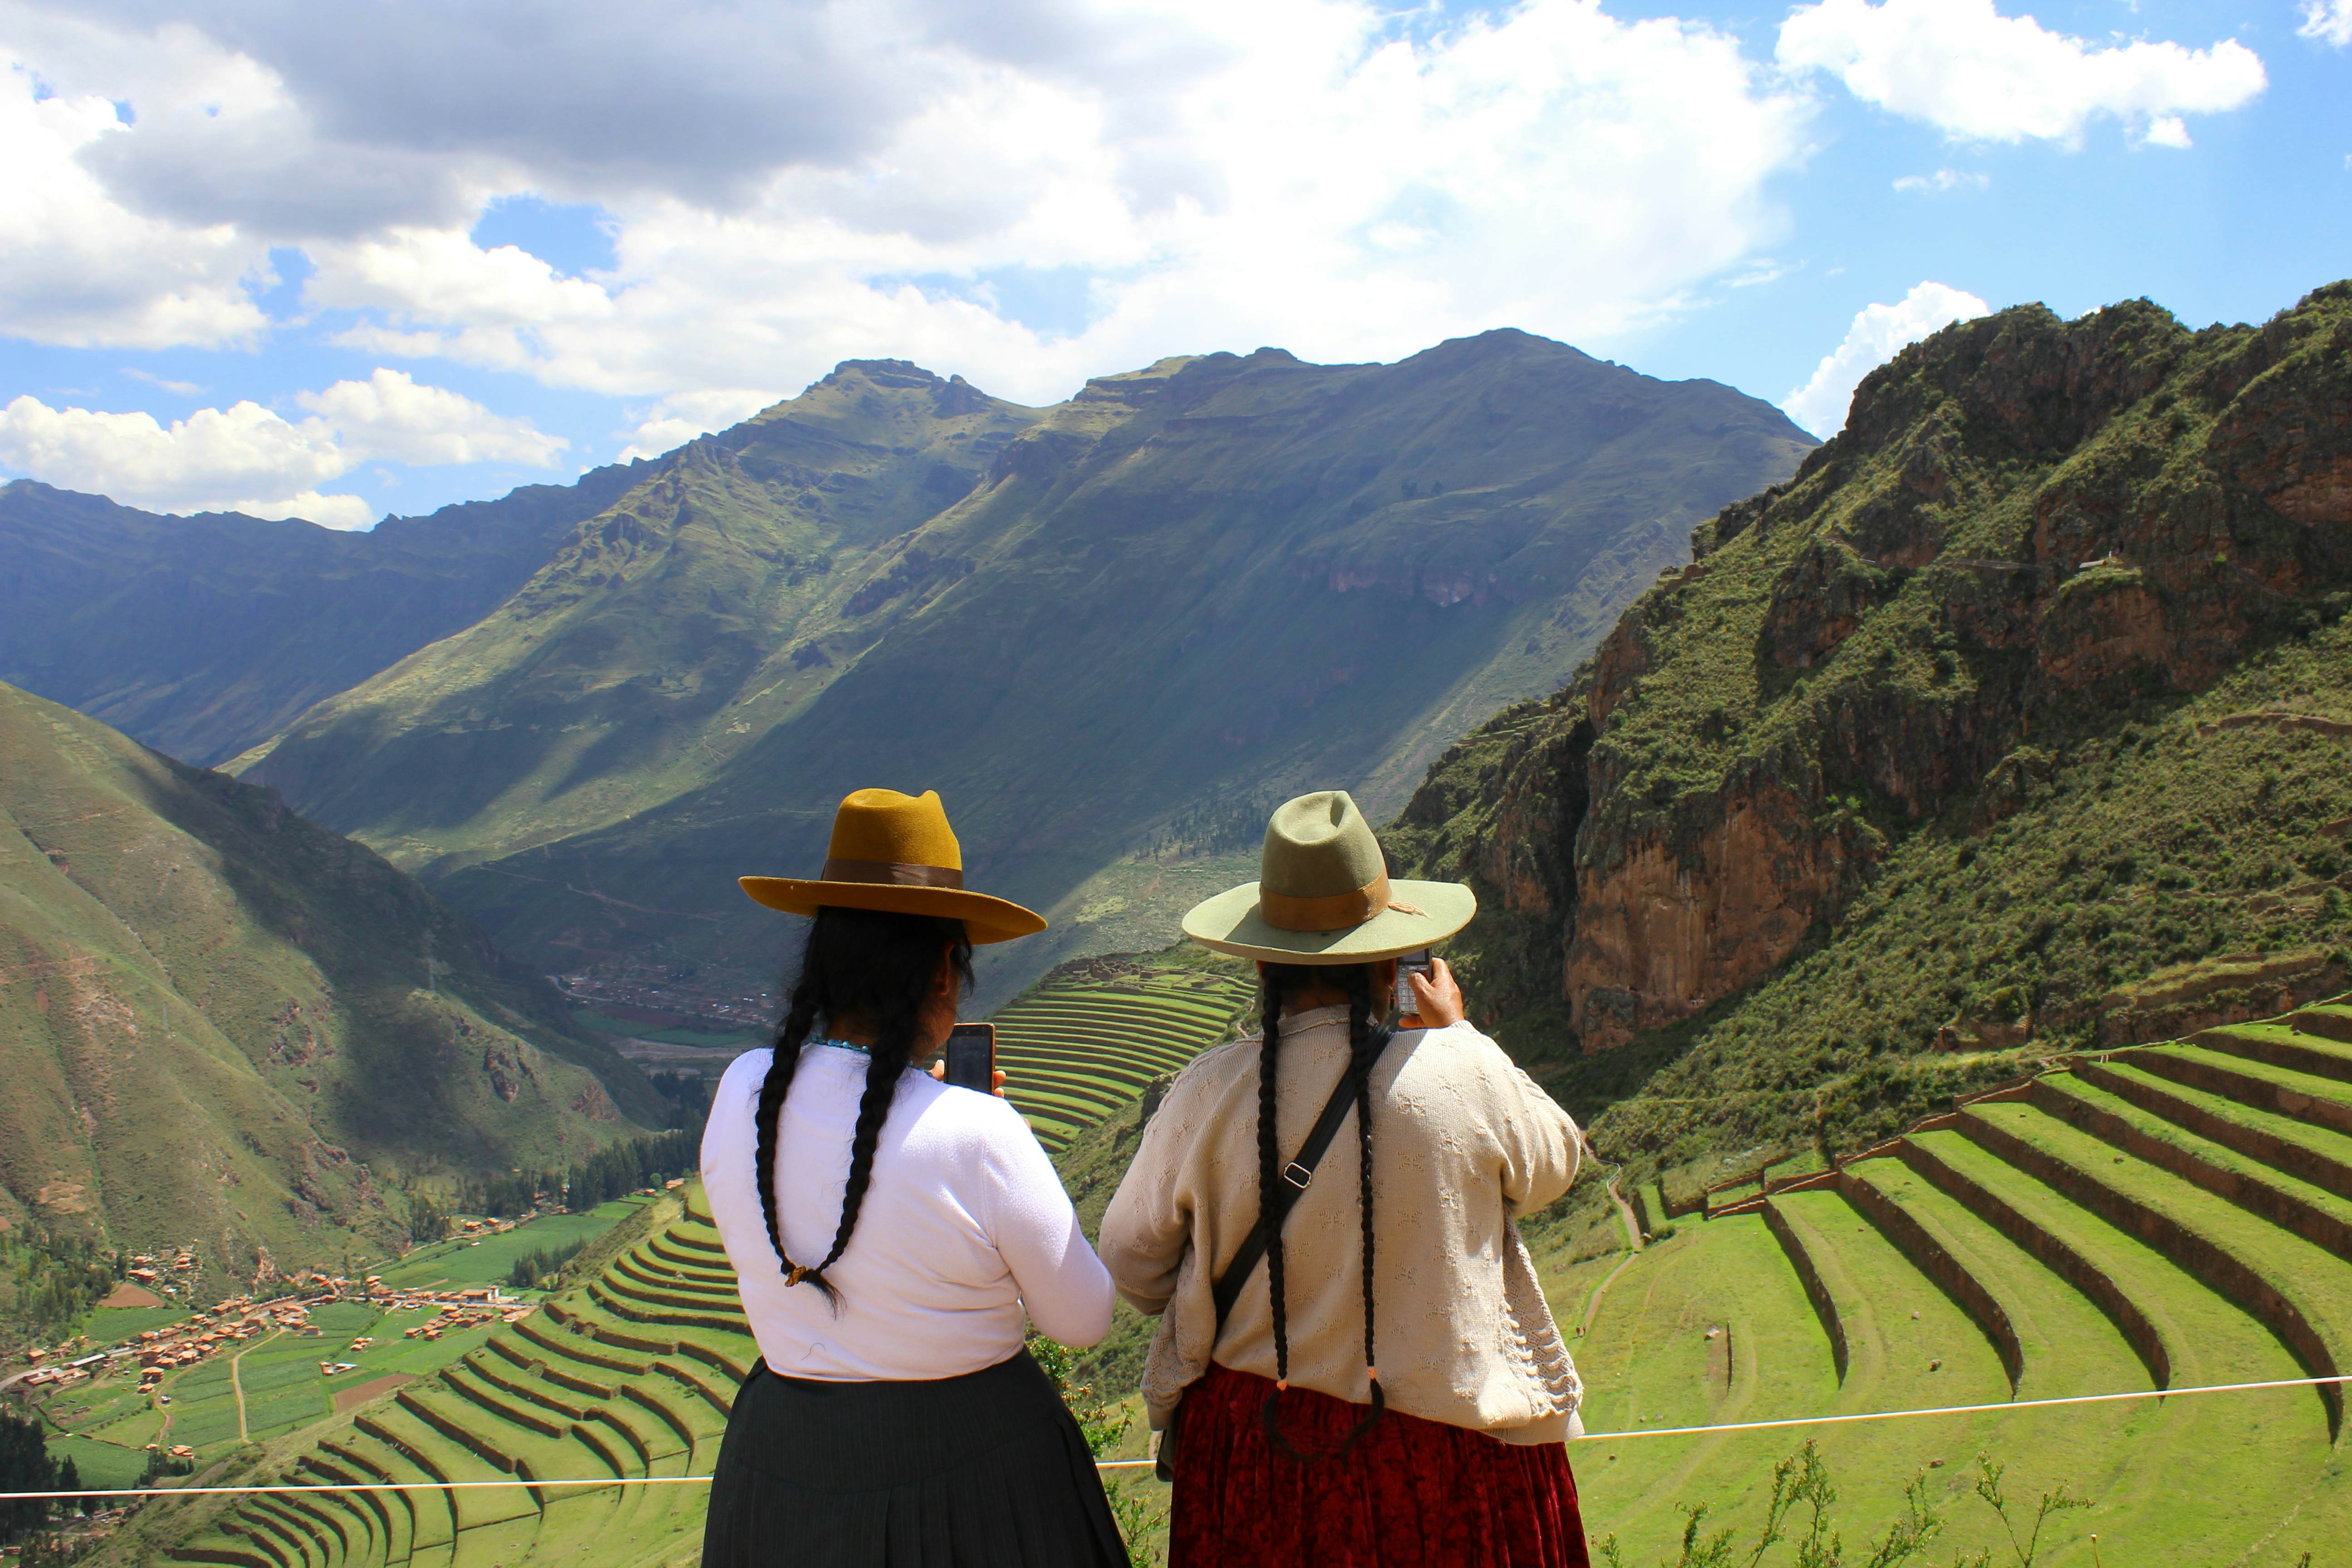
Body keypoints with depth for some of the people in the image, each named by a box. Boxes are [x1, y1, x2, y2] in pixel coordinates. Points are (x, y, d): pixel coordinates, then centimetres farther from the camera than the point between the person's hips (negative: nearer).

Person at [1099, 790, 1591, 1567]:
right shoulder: (1465, 1075, -18)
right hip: (1442, 1449, -1)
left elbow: (1132, 1261, 0)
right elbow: (1553, 1162, 4)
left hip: (1254, 1444, 2)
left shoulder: (1208, 1094, -14)